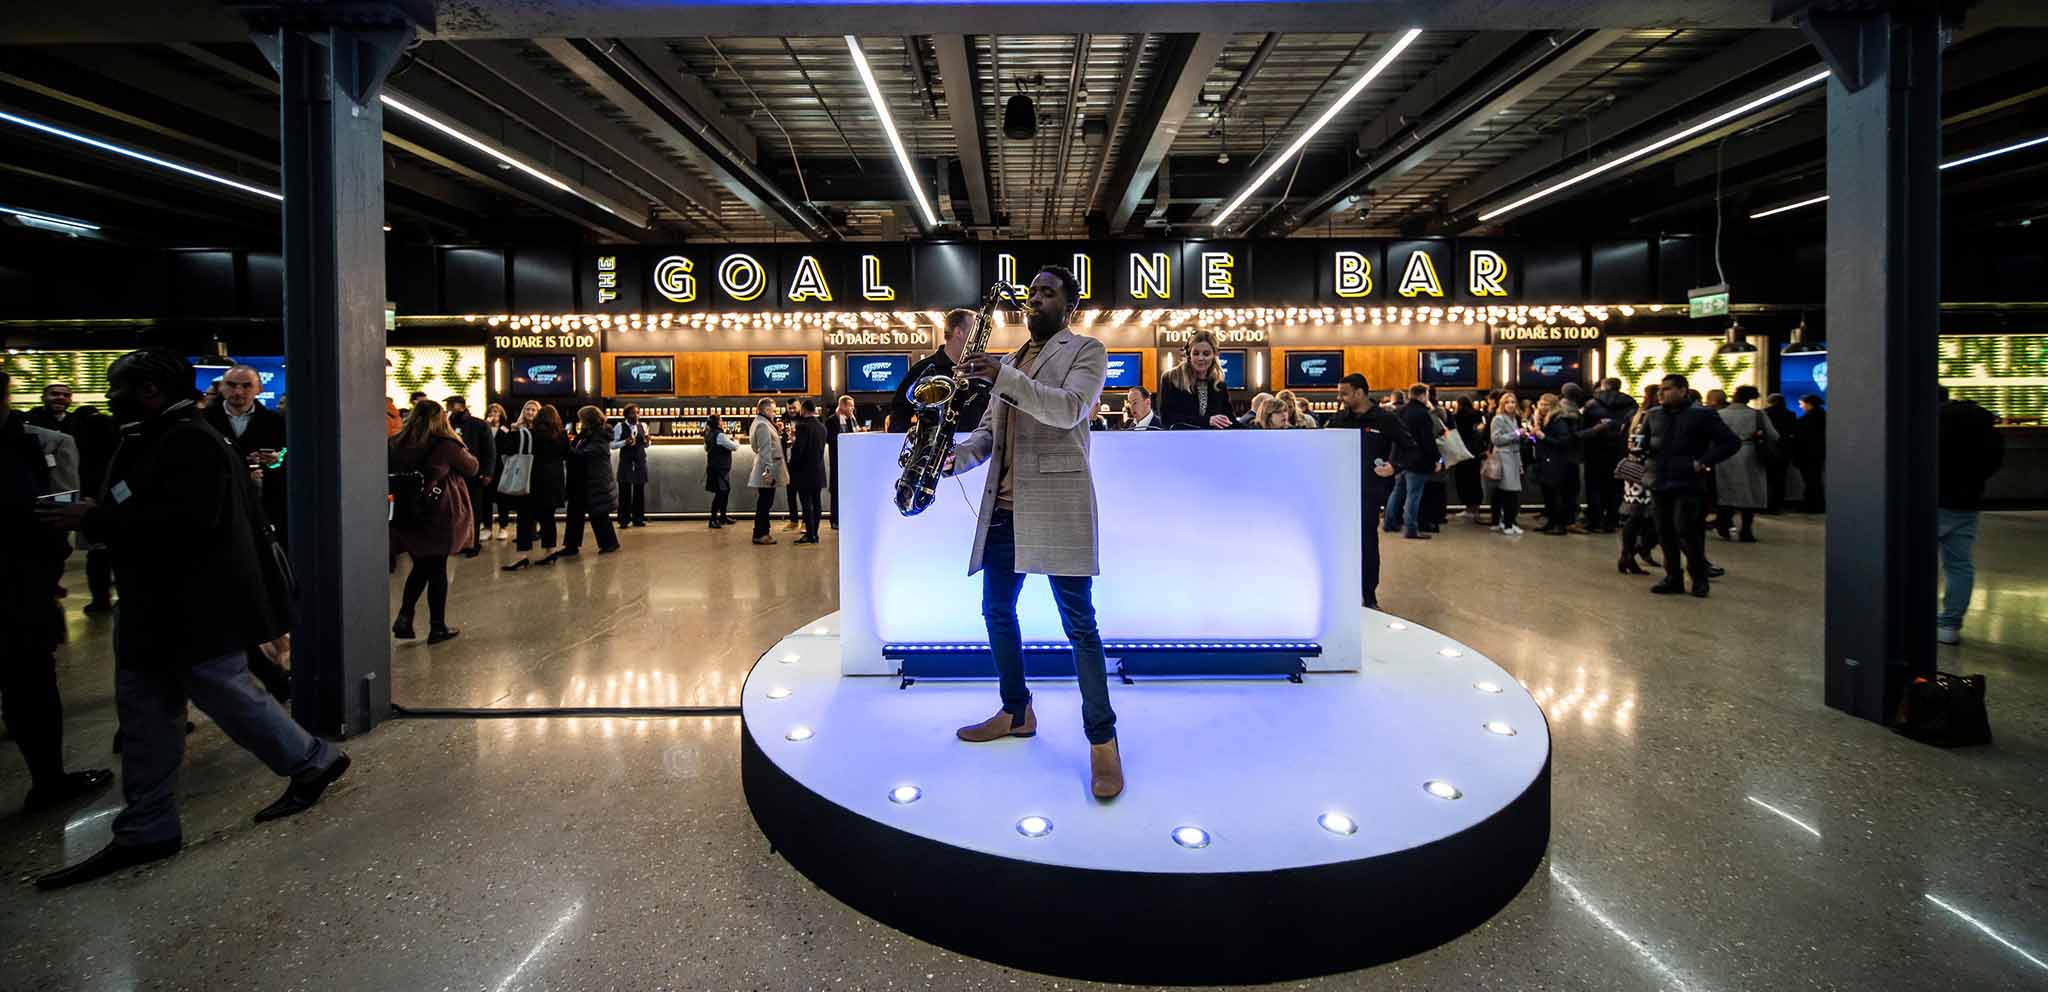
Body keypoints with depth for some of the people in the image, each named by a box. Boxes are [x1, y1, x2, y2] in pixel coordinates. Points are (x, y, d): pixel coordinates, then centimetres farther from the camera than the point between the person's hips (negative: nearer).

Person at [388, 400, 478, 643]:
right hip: (439, 516, -4)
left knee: (420, 567, 19)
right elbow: (473, 468, 2)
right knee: (437, 570, 6)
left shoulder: (397, 444, 0)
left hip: (407, 515, 4)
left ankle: (404, 617, 6)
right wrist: (463, 449, 18)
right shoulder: (446, 445, -12)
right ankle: (437, 627, 12)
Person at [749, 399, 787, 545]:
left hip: (768, 468, 10)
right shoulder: (762, 425, -14)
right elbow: (765, 450, -20)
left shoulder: (763, 423, 18)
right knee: (764, 503, -6)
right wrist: (769, 470, -23)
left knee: (765, 503, 13)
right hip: (767, 469, -10)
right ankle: (759, 534, -2)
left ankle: (762, 532, 18)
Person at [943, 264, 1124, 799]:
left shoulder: (1086, 350, 0)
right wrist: (958, 455, -4)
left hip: (1056, 504, -7)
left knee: (1079, 623, -6)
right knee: (997, 611, 13)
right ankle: (1016, 712, 30)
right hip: (1003, 506, 8)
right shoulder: (1010, 361, 20)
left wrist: (1003, 377, -25)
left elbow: (1070, 410, -17)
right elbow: (991, 427, 17)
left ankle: (1102, 740, 2)